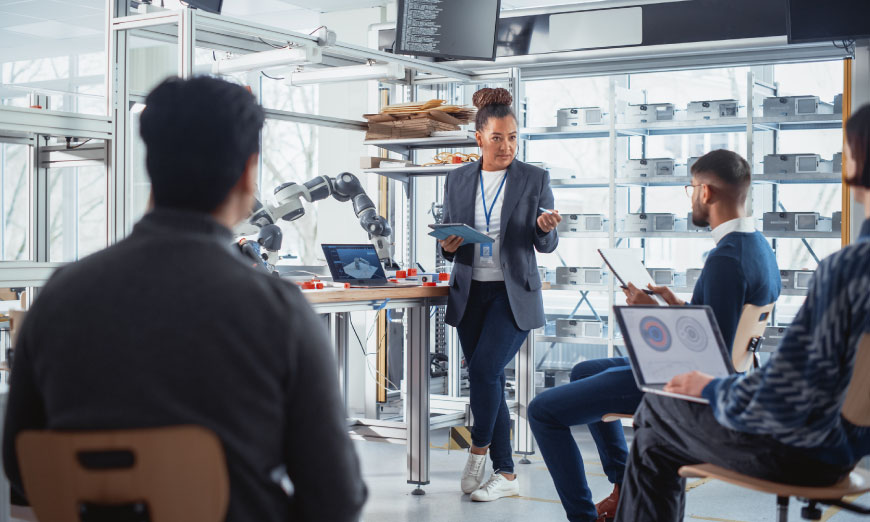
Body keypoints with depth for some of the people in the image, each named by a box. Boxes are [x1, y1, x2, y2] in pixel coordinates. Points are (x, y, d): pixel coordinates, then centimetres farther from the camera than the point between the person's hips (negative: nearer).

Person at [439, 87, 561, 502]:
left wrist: (545, 228, -22)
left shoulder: (535, 179, -1)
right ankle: (505, 474, 15)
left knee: (483, 370, -16)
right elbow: (449, 241, 12)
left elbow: (546, 245, 0)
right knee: (488, 379, 6)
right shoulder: (457, 180, 7)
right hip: (470, 293, 4)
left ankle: (479, 450, 8)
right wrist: (448, 246, -11)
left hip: (513, 294, -3)